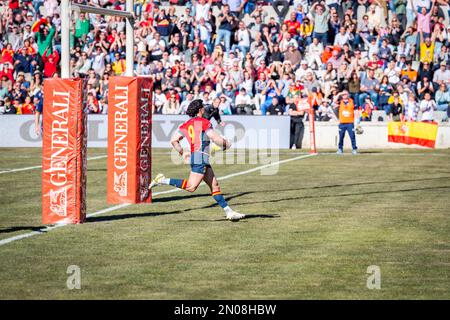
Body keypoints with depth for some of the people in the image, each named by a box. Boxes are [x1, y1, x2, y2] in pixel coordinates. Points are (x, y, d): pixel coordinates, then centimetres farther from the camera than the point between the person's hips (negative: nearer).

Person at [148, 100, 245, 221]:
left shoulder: (186, 125, 14)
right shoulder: (204, 122, -6)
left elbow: (173, 140, 10)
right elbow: (216, 139, -10)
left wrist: (182, 153, 22)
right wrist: (226, 144, 10)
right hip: (201, 157, -9)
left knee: (215, 186, 9)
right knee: (191, 187, -14)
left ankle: (229, 212, 9)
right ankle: (163, 180, -15)